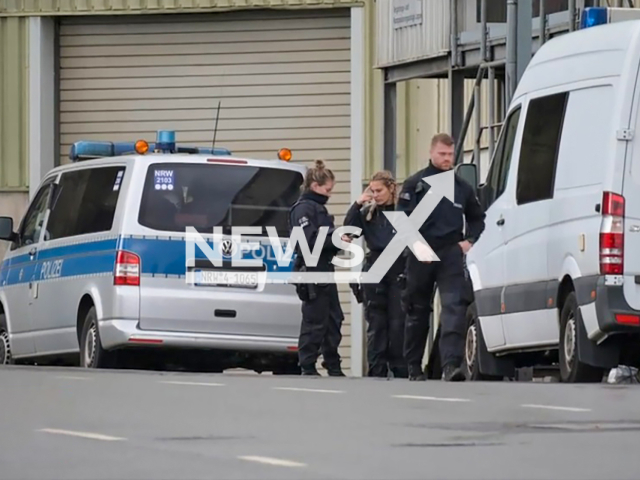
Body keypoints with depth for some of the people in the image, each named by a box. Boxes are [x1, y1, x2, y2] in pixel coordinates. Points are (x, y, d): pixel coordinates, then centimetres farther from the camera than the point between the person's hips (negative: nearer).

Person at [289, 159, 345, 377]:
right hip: (311, 270, -10)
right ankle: (307, 368, -4)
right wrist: (335, 238, -20)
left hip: (325, 270, 10)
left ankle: (333, 366, 16)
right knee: (314, 322, -8)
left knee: (334, 319, 10)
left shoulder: (318, 207, 20)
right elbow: (308, 240, -20)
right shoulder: (303, 209, -10)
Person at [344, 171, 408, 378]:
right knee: (376, 322, 4)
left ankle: (399, 368, 3)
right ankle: (377, 368, 6)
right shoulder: (368, 213, 12)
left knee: (397, 322, -3)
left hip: (399, 270, -4)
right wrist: (357, 205, -3)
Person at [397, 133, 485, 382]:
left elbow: (477, 217, 24)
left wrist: (469, 240, 7)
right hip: (420, 256, -1)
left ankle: (451, 363, -25)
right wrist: (416, 243, -18)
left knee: (454, 307, -16)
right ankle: (414, 366, 21)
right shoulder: (415, 184, 2)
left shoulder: (461, 187, 12)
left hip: (451, 253, 1)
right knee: (417, 311, 9)